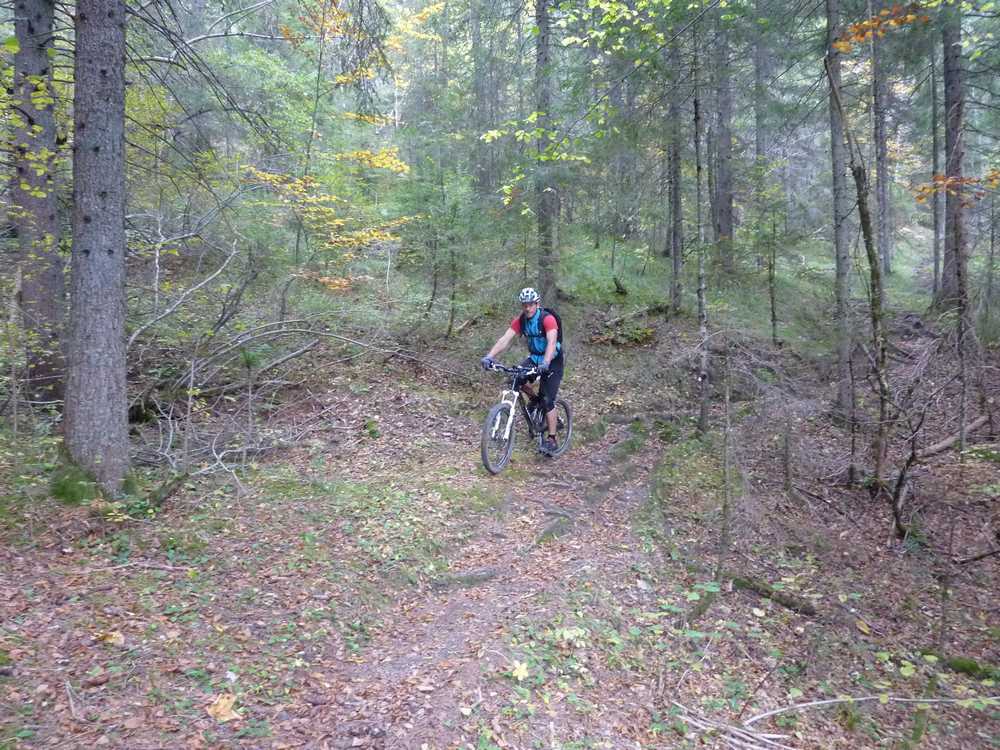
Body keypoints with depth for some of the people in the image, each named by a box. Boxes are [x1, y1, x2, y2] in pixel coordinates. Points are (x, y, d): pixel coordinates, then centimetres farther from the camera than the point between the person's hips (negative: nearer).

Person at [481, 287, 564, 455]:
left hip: (553, 362, -5)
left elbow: (552, 342, -38)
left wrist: (545, 363, -56)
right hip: (534, 358, 5)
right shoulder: (520, 321, -9)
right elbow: (505, 339, -18)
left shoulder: (548, 319, -24)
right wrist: (489, 356, -33)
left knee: (547, 400, -12)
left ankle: (551, 440, -2)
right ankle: (534, 398, 8)